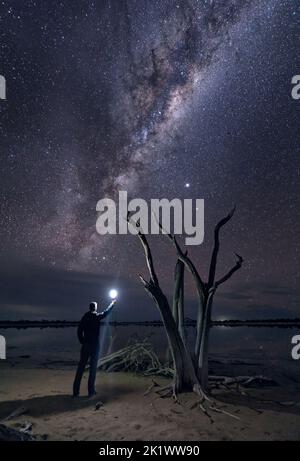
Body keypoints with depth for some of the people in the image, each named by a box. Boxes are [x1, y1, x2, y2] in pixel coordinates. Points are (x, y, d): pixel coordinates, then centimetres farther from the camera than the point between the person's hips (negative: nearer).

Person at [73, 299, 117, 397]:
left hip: (85, 345, 4)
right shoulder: (97, 316, -6)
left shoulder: (84, 317, 4)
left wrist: (82, 342, 14)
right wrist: (112, 304, 28)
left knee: (81, 367, 6)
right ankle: (91, 391, 3)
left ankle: (76, 391, 6)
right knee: (93, 368, 2)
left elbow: (79, 331, 5)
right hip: (95, 345, -4)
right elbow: (106, 311, 11)